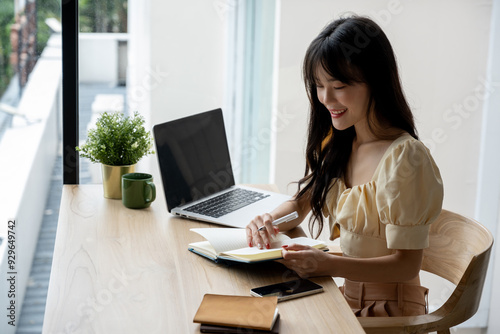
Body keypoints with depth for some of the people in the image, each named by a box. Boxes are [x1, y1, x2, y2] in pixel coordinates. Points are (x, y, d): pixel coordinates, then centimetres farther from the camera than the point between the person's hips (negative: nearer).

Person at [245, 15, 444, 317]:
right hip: (342, 294, 7)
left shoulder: (404, 159, -20)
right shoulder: (335, 144, 4)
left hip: (386, 310, -7)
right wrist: (268, 222, -8)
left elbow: (407, 264, -20)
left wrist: (327, 264, -33)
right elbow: (301, 203, 15)